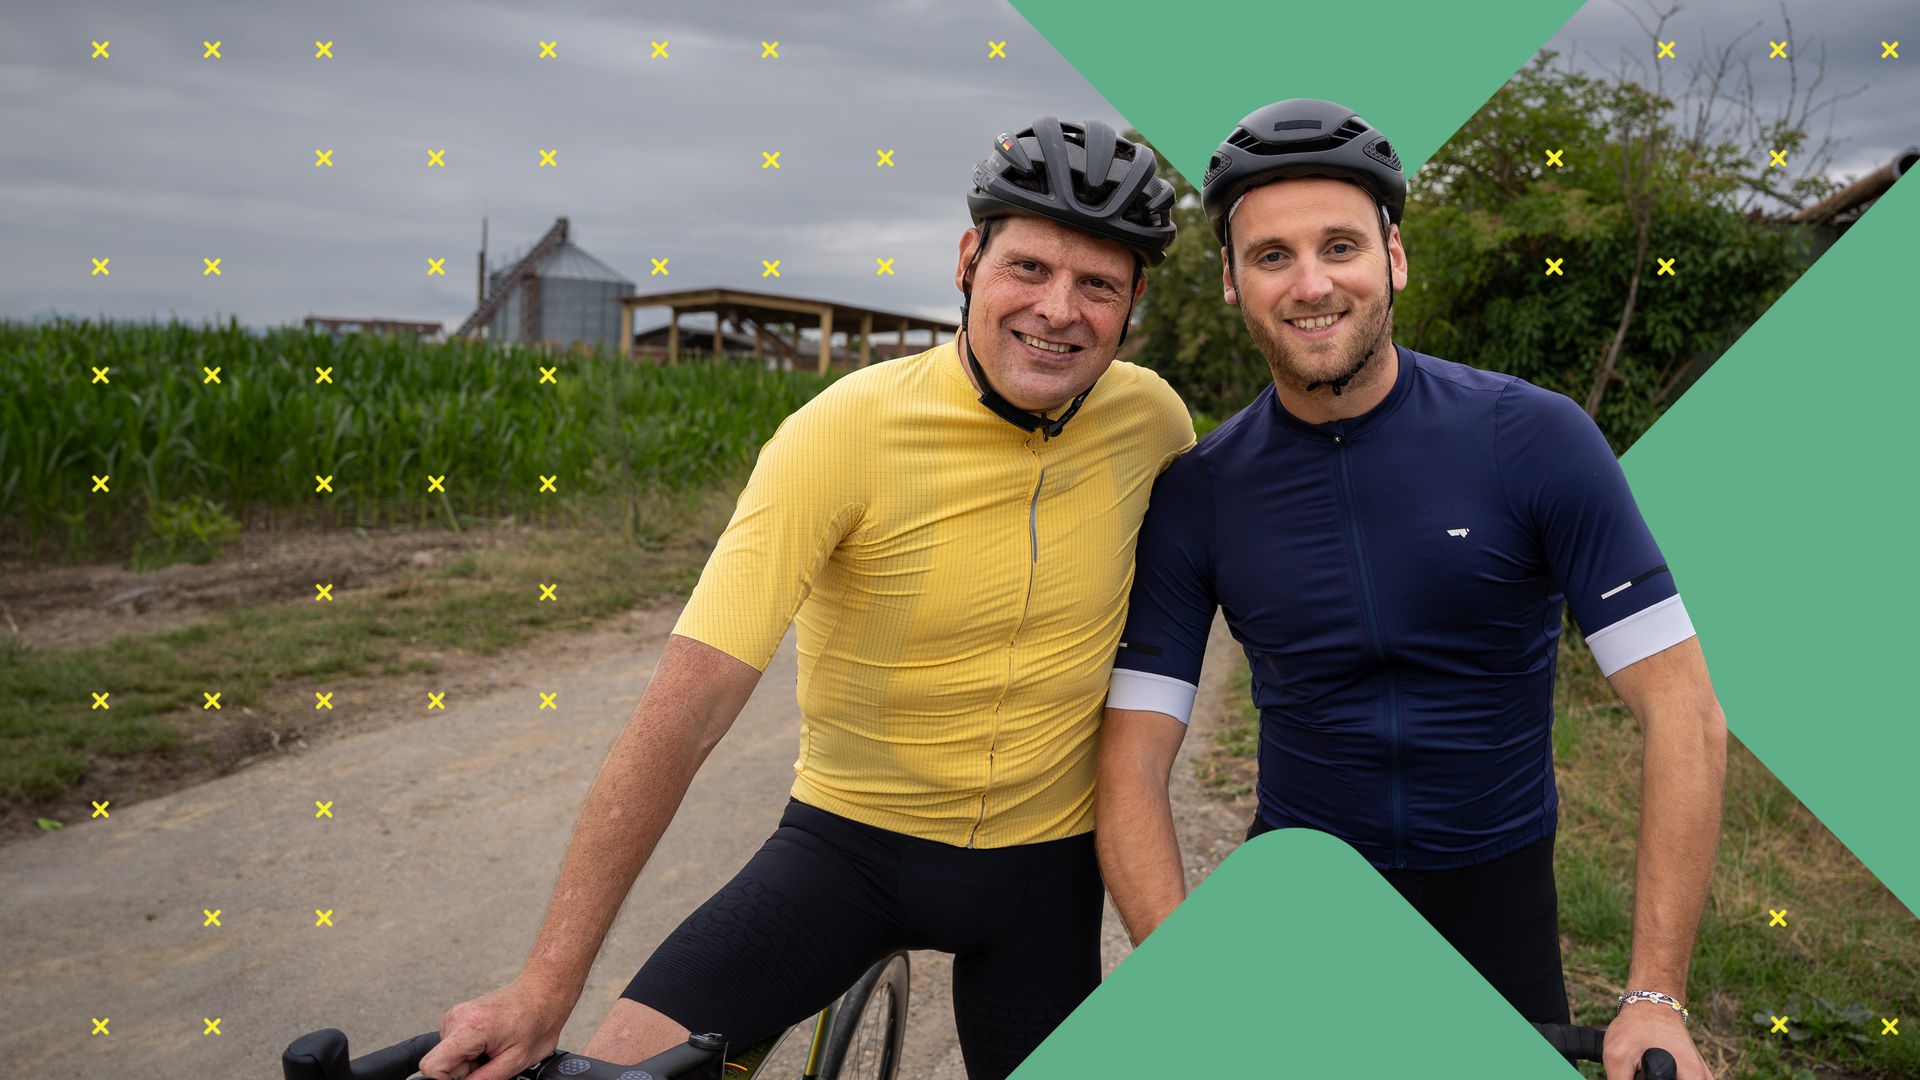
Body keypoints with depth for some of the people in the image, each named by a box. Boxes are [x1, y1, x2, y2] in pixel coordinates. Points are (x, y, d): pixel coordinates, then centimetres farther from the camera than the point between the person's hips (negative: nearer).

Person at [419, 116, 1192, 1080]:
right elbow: (690, 701, -25)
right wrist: (548, 985, -27)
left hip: (1042, 862, 3)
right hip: (849, 837, -3)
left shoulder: (1151, 418, -9)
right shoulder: (847, 430, -21)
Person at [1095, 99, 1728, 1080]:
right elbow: (1131, 768, -11)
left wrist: (1655, 999, -17)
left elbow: (1684, 716, -13)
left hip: (1493, 901, 0)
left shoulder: (1536, 439, -14)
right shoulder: (1197, 495, -10)